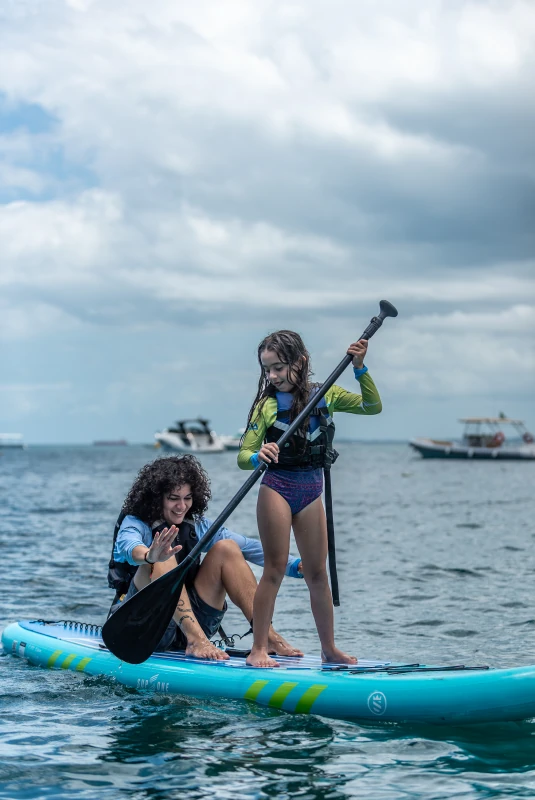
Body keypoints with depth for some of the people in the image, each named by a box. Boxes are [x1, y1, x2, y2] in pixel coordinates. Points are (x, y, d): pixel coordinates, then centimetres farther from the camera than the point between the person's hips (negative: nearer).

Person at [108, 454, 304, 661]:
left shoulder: (197, 525, 10)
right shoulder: (134, 523, -5)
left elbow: (248, 546, -1)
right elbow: (128, 545, -30)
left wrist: (295, 565, -16)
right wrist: (149, 555, -55)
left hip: (190, 621, 5)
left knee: (226, 548, -10)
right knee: (163, 559, -28)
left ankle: (266, 634, -20)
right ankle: (196, 640, -42)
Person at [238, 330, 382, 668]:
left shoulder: (325, 395, 2)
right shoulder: (267, 405, -7)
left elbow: (373, 406, -1)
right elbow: (243, 456, -11)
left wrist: (360, 368, -11)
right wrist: (258, 456, -34)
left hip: (312, 491, 3)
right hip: (277, 489, -3)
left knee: (317, 572, 9)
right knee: (276, 568, -6)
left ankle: (330, 648, 17)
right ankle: (259, 649, -2)